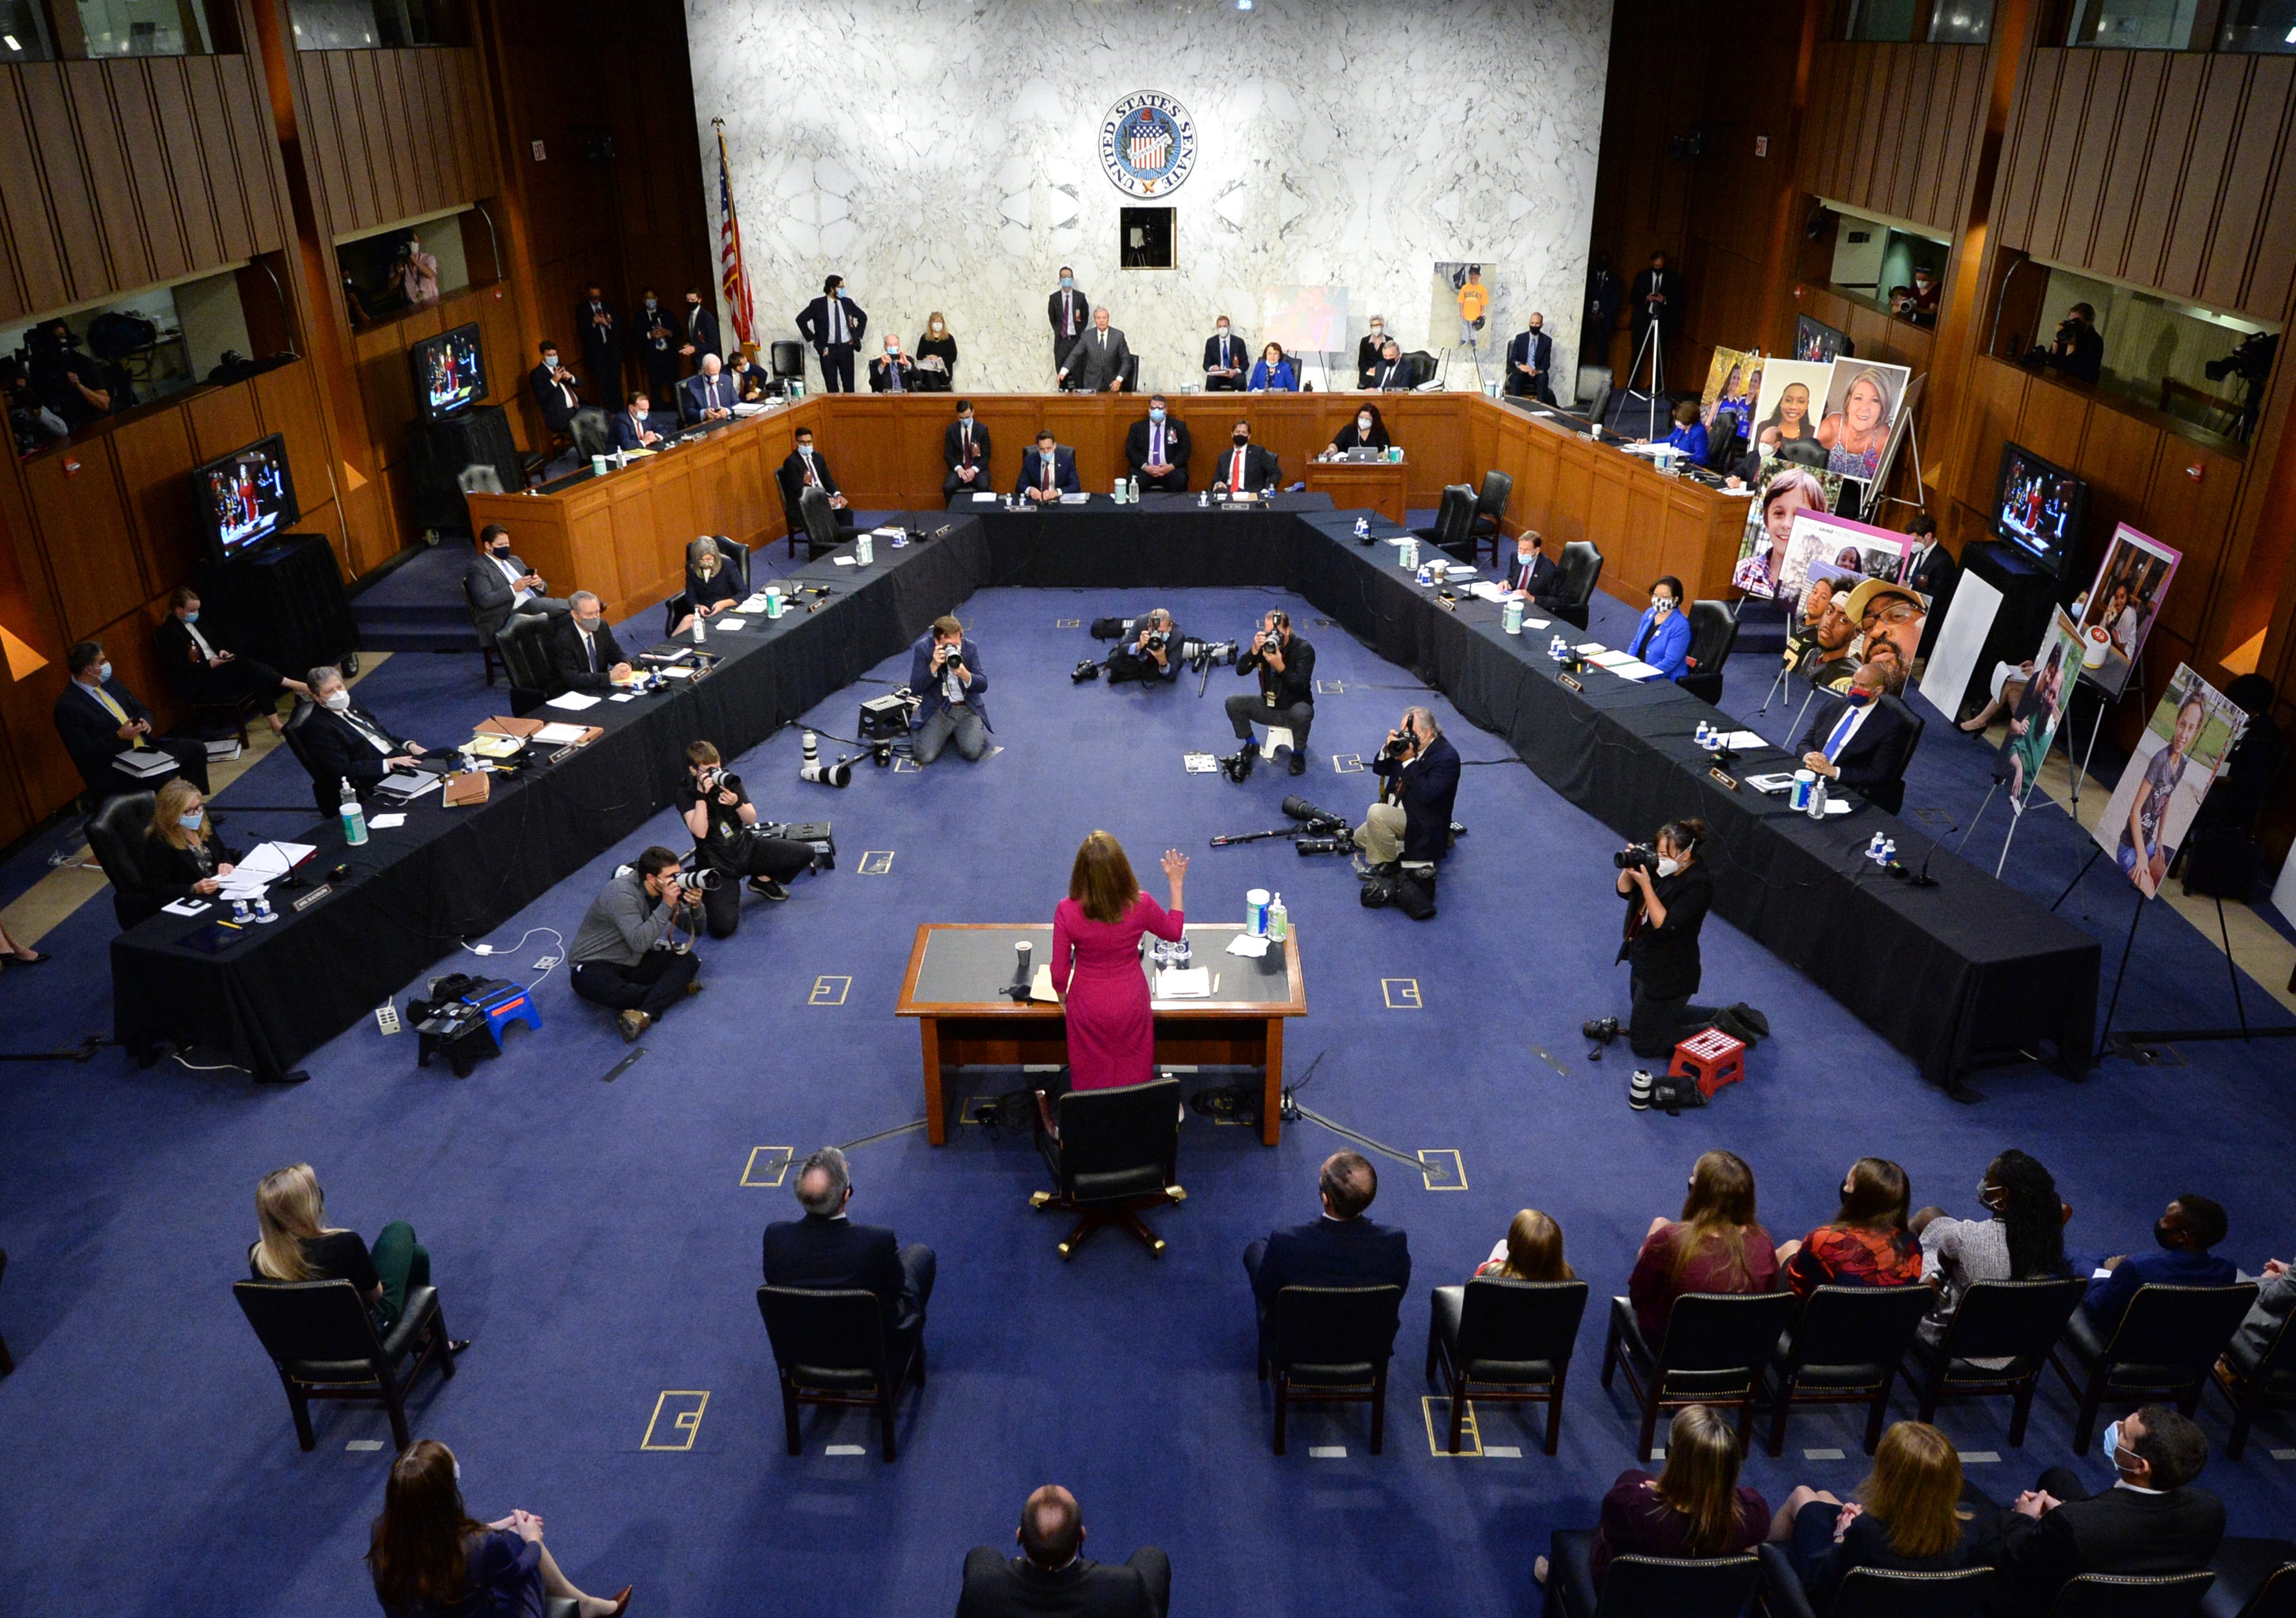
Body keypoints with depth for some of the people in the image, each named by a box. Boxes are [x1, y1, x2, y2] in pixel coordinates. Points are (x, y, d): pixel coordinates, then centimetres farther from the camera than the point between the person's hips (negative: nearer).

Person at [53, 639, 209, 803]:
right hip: (112, 768, -8)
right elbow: (82, 753, -17)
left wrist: (145, 721, -4)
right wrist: (119, 736, -22)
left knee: (197, 749, -5)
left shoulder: (109, 684, 9)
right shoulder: (67, 706, -14)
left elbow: (142, 710, 19)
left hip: (144, 746, 8)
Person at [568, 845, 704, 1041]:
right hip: (593, 965, -7)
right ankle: (673, 986, -19)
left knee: (687, 960, -14)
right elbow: (640, 942, -34)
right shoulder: (621, 893, -25)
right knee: (599, 987, -42)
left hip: (632, 962, 7)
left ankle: (642, 1015, -32)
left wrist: (696, 906, -19)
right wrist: (667, 905, -34)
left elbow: (694, 929, 3)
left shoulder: (664, 892, -1)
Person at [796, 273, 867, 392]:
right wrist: (812, 338, -2)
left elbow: (863, 317, 18)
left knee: (849, 383, 3)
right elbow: (801, 319, 1)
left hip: (846, 347, 2)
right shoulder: (817, 304, -5)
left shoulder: (847, 302, 4)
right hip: (828, 349, -2)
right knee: (831, 384, 1)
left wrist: (857, 336, 10)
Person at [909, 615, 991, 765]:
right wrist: (934, 666, -27)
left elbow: (983, 686, -8)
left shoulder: (970, 647, -5)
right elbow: (915, 688, -13)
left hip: (967, 709, 1)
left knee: (973, 752, -22)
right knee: (925, 755, -20)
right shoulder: (923, 648, -9)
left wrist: (965, 675, -29)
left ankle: (959, 732, 14)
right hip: (937, 709, -1)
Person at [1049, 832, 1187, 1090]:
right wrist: (1176, 884, 6)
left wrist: (1062, 997, 7)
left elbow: (1059, 971, -14)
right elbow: (1174, 933, -1)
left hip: (1088, 1006, 0)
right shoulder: (1140, 906, -24)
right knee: (1132, 1070, 25)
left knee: (1091, 1076, 23)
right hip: (1130, 1005, 1)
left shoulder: (1067, 912, -26)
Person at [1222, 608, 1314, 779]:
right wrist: (1254, 650, -31)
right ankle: (1250, 745, 8)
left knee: (1302, 713, -39)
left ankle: (1299, 753, -9)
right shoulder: (1264, 645, -7)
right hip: (1269, 707, 4)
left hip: (1295, 707, -4)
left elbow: (1301, 685, -28)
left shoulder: (1304, 650, -18)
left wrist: (1280, 666, -42)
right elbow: (1240, 671, -15)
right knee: (1233, 703, -16)